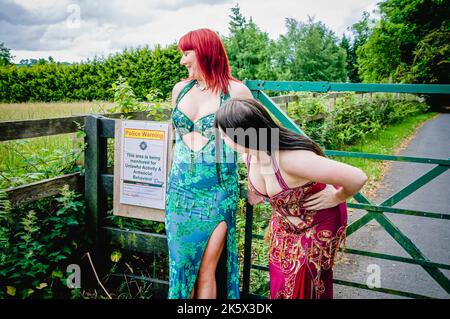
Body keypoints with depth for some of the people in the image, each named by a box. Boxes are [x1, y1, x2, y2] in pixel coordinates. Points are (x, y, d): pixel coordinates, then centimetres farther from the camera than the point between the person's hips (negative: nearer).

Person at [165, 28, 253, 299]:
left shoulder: (236, 92, -7)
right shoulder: (180, 89, 8)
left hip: (217, 193, -5)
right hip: (181, 190, 5)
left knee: (206, 270, 1)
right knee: (182, 264, 13)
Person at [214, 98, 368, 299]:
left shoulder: (291, 159, -41)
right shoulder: (249, 155, -17)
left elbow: (357, 178, -38)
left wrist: (336, 198, -22)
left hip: (319, 224, -6)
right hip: (284, 223, 6)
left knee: (304, 287, 11)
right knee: (280, 284, 18)